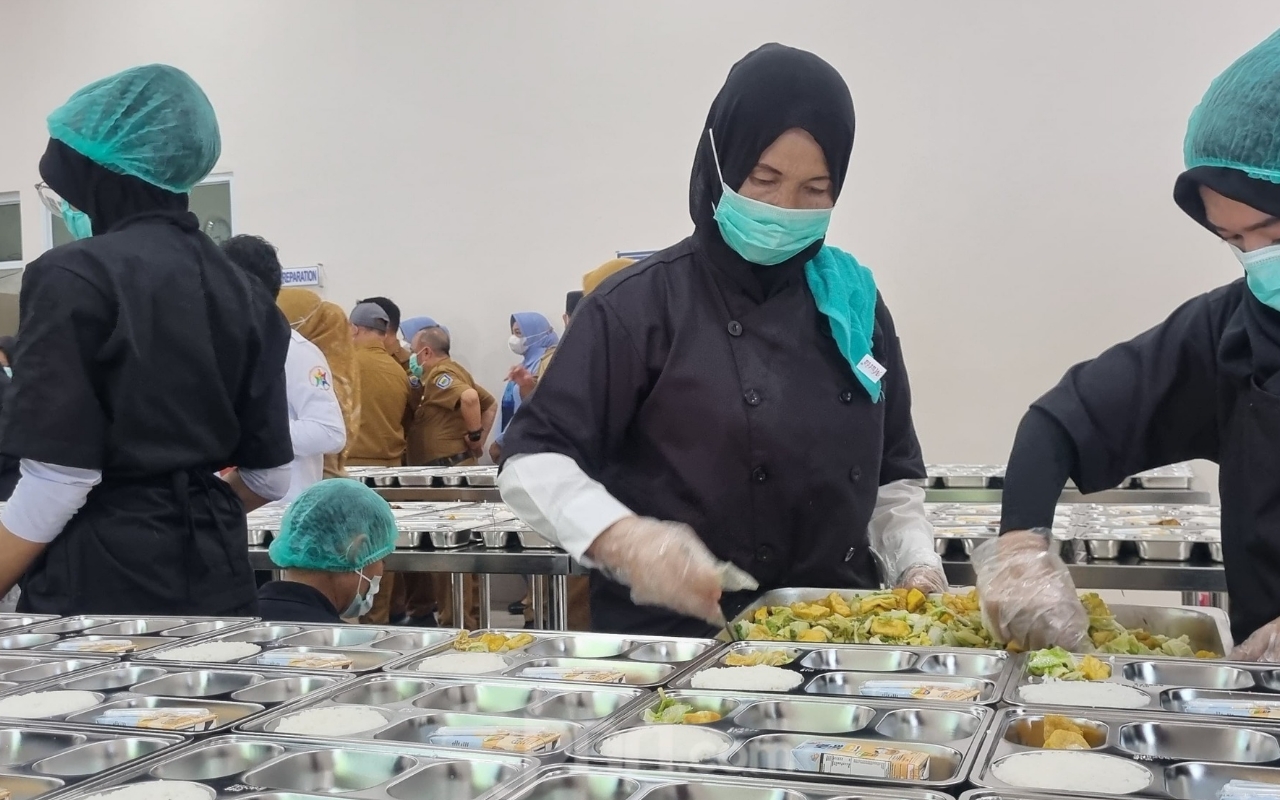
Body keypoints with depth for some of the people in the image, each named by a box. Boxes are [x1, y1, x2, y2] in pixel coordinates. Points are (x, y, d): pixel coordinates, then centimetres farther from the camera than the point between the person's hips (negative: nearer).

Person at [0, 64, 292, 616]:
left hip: (101, 582, -7)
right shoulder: (239, 289, 9)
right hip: (214, 577, 7)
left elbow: (57, 484, -17)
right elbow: (270, 476, 12)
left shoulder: (72, 277, -11)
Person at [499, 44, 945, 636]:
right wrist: (623, 539, -22)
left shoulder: (855, 304, 10)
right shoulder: (642, 304, -5)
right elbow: (531, 461, -6)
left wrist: (917, 565, 2)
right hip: (678, 633, -4)